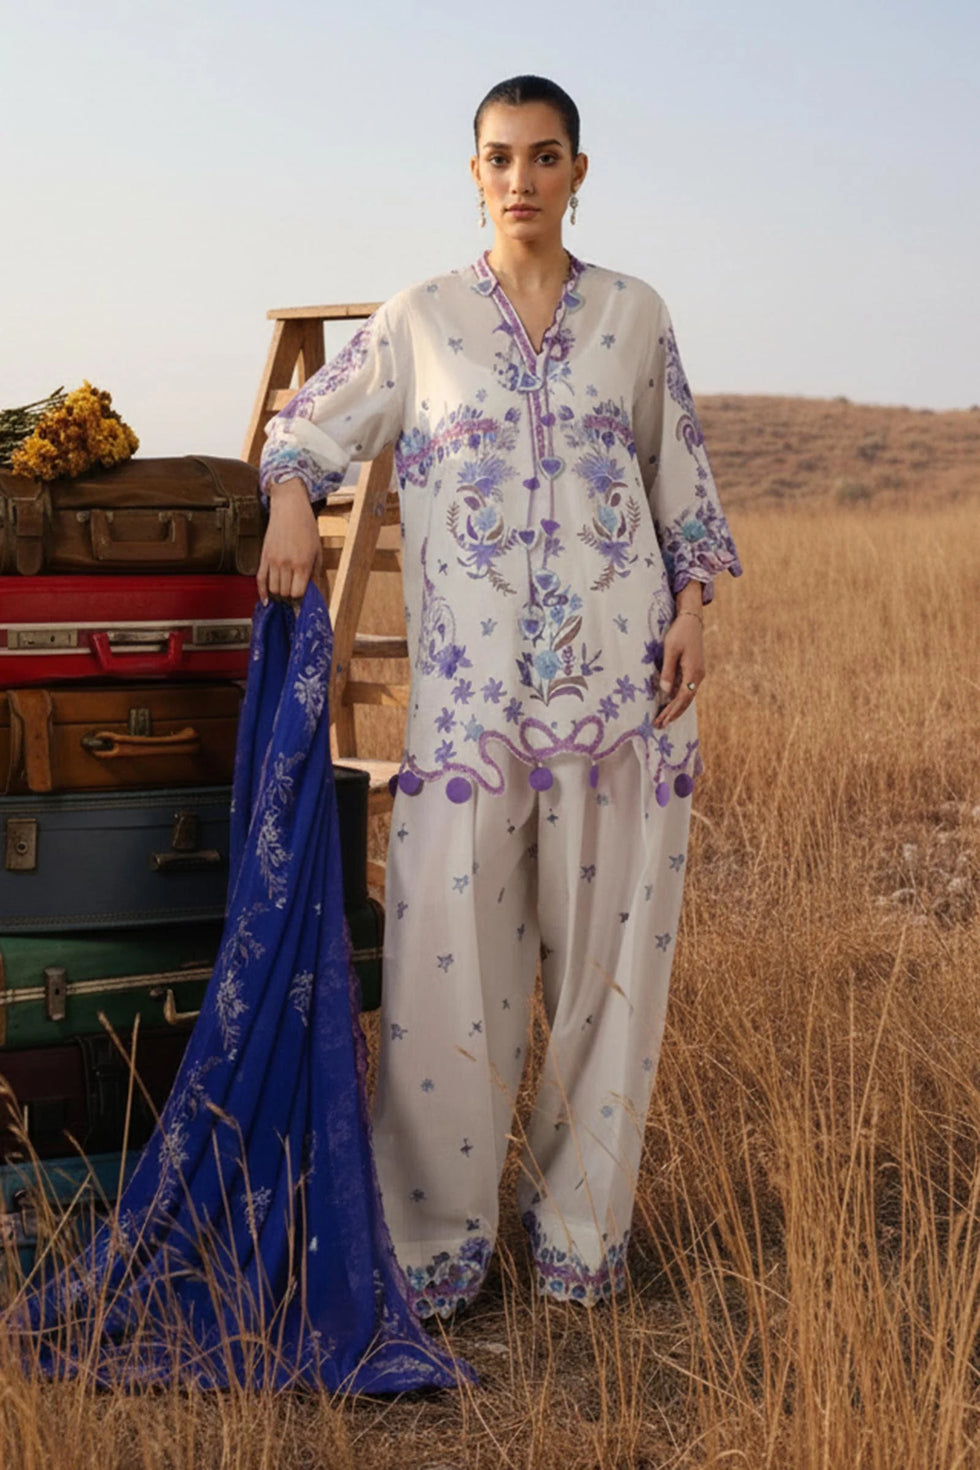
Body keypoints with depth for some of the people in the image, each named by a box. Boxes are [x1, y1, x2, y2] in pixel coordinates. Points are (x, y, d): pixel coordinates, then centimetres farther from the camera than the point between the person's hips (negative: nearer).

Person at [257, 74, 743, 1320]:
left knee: (608, 944, 4)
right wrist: (290, 499, -5)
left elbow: (682, 476, 14)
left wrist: (693, 610, 3)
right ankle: (437, 1234, 8)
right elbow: (310, 421, 16)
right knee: (446, 946, -6)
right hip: (472, 682, -1)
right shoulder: (421, 321, 7)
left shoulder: (635, 315, 9)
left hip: (621, 671, 1)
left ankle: (580, 1219, 18)